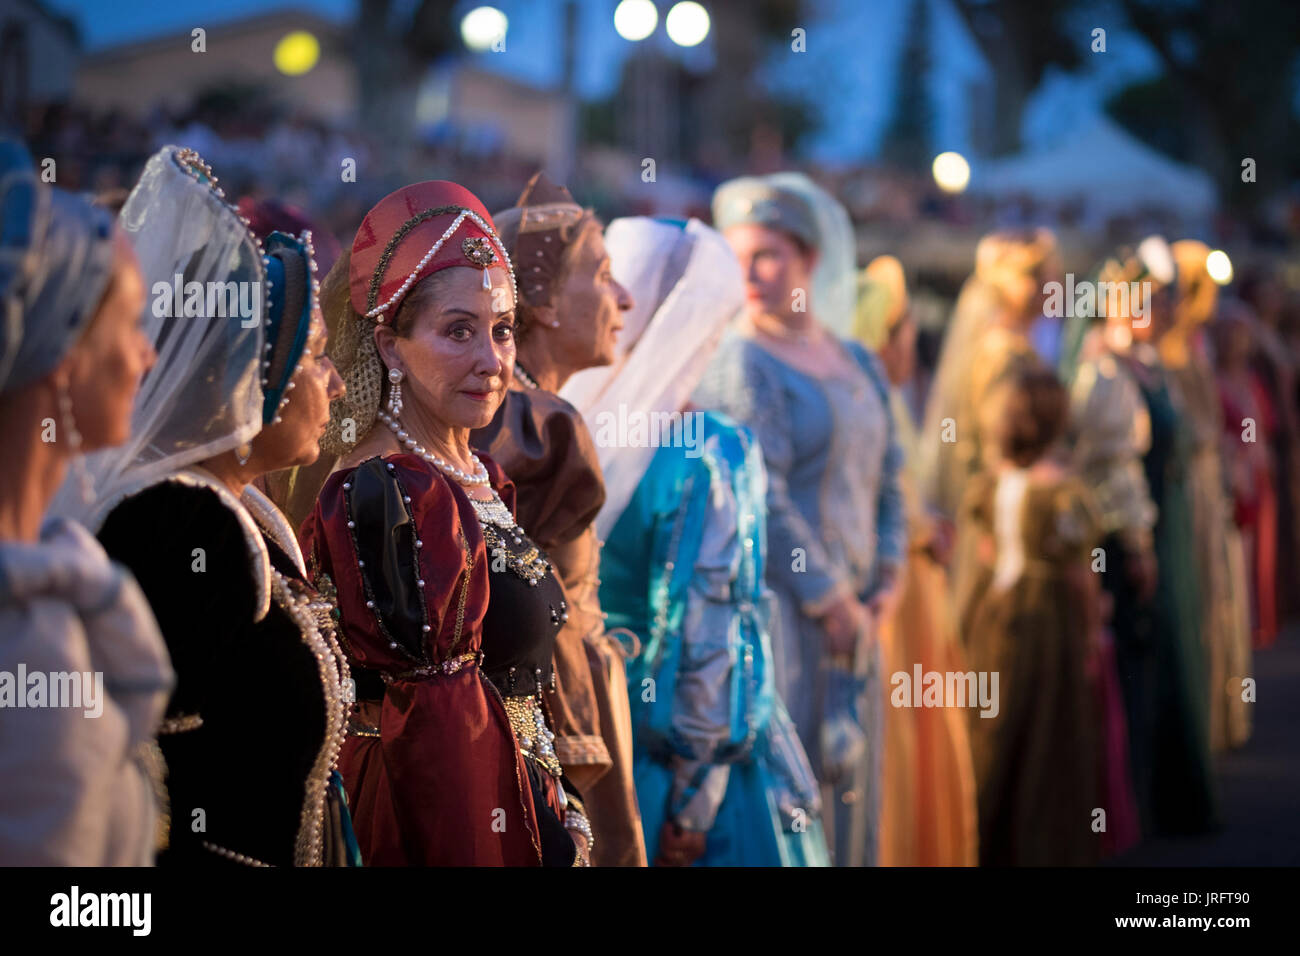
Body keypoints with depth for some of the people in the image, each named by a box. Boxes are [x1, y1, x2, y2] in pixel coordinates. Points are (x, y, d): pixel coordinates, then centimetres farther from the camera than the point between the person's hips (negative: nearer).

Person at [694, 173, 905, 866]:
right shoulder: (737, 365, -8)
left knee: (847, 786, 9)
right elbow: (759, 501, -15)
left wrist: (884, 581, 5)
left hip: (849, 616, 7)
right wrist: (831, 600, -13)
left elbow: (886, 478, 19)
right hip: (775, 612, -7)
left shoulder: (858, 365, 15)